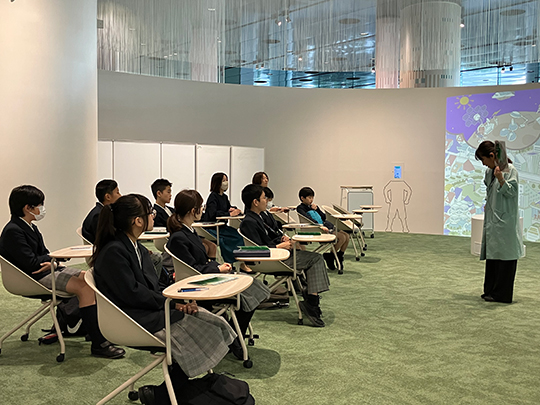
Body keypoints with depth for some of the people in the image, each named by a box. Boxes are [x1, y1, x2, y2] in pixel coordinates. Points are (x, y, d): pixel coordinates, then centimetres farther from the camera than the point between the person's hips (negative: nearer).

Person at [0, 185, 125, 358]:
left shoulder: (30, 227, 14)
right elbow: (31, 263, -21)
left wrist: (50, 261, -10)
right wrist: (51, 258, -4)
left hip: (47, 269, 10)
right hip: (35, 278, -10)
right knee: (84, 287, -23)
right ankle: (98, 344, -21)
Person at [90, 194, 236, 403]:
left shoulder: (137, 248, 12)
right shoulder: (113, 252, -17)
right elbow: (133, 294, -20)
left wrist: (177, 302, -5)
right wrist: (173, 303, -13)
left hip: (152, 308, 9)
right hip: (135, 319, -9)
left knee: (214, 324, -4)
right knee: (195, 336, -19)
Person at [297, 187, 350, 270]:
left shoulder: (312, 206, 22)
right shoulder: (300, 208, -3)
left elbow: (324, 217, 18)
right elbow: (308, 219, -21)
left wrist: (317, 209, 3)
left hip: (327, 226, 9)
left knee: (346, 236, -3)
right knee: (342, 238, -21)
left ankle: (339, 256, 8)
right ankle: (329, 256, -7)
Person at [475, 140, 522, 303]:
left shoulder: (510, 170, -11)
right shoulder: (490, 171, 12)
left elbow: (512, 192, -16)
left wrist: (501, 180, -30)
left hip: (505, 221, -8)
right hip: (492, 220, 8)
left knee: (504, 255, -2)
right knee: (491, 254, 12)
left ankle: (502, 294, 4)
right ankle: (491, 290, 21)